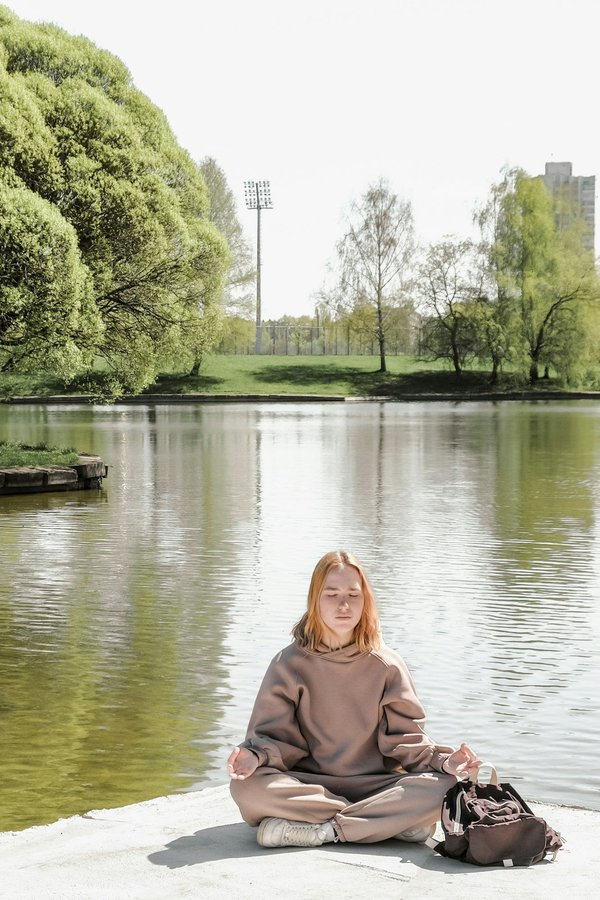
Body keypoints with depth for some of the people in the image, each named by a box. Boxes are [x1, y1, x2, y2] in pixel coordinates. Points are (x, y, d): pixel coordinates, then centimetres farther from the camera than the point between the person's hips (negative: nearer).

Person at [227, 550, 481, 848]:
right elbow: (273, 733, -2)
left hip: (374, 784, 0)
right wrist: (254, 756, -24)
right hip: (307, 783, 0)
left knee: (442, 787, -27)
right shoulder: (290, 664, 0)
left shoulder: (386, 666, 2)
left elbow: (406, 737, 2)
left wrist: (443, 761, -17)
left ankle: (323, 830, -25)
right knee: (247, 786, -32)